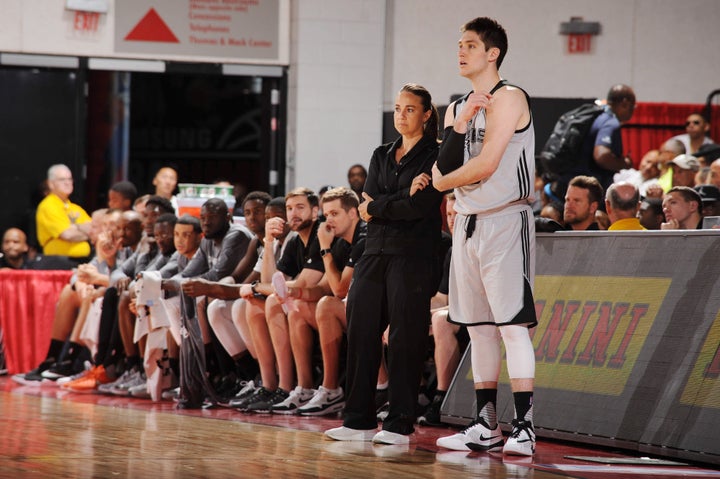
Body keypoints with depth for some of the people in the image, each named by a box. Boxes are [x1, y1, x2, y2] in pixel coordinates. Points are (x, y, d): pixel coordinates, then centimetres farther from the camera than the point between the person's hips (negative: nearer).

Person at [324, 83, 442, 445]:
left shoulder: (434, 157, 1)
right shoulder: (382, 156, 18)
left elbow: (421, 207, -12)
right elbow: (366, 206, 5)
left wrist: (377, 206, -1)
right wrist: (404, 196, -9)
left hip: (413, 256, -6)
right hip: (375, 253, 6)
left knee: (405, 340, -6)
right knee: (361, 334, 1)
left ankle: (399, 425, -2)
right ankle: (359, 420, 7)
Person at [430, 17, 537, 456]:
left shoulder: (508, 99, -9)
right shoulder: (457, 108, 15)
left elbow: (486, 165, -16)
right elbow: (443, 171, 3)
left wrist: (445, 181, 1)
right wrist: (459, 125, -11)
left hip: (506, 221, -8)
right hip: (468, 221, 8)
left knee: (512, 325, -11)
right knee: (480, 328, 10)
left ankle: (524, 427, -13)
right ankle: (487, 426, 15)